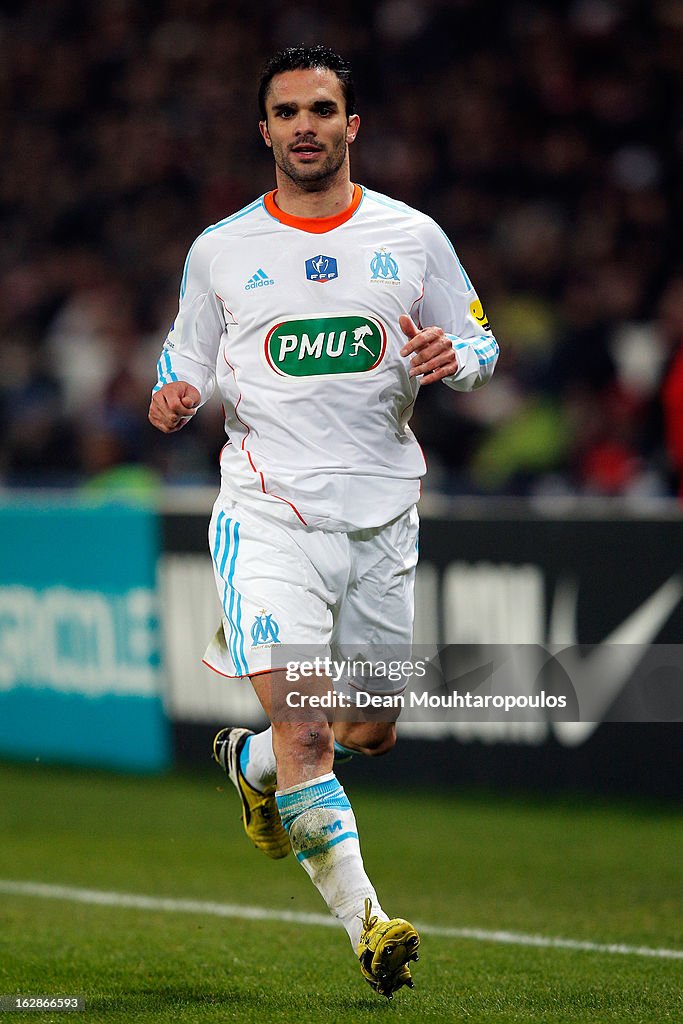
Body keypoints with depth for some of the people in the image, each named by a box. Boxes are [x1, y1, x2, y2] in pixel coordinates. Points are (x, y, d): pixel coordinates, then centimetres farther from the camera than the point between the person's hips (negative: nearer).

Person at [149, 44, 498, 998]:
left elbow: (482, 342, 12)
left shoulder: (413, 237, 5)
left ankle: (251, 760, 42)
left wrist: (449, 358, -12)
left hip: (381, 516, 3)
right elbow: (187, 360, 14)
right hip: (267, 514, -2)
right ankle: (367, 924, -15)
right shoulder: (220, 249, 4)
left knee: (372, 732, 12)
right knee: (302, 726, -17)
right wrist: (174, 397, -9)